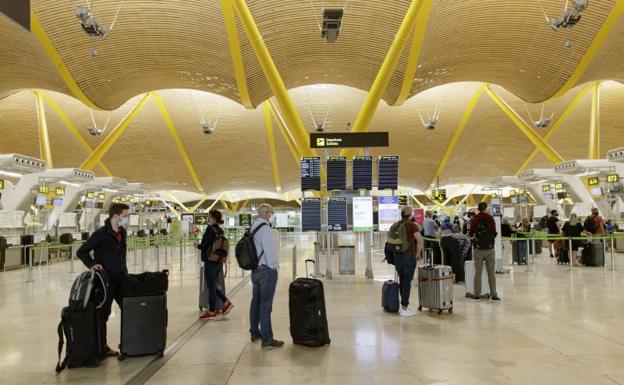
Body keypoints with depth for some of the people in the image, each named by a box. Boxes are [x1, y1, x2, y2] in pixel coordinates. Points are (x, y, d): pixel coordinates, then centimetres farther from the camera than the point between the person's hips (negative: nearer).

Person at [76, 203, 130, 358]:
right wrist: (92, 265, -21)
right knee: (103, 313, 5)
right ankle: (102, 347, 17)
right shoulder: (101, 234, -15)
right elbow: (81, 252, -10)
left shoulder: (122, 232, 7)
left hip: (121, 279, 7)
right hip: (105, 281, -7)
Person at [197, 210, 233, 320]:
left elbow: (204, 246, -16)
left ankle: (211, 311, 13)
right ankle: (226, 302, 15)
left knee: (211, 287, 3)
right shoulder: (220, 230, 8)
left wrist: (197, 245, 0)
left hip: (210, 262, -8)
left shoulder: (210, 229, -15)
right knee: (213, 285, 20)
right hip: (219, 262, 8)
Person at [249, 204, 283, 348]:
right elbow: (269, 251, -20)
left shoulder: (252, 228, 9)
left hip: (255, 270, 9)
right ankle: (267, 339, 0)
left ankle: (254, 332, 28)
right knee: (266, 304, -5)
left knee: (256, 301, 17)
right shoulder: (265, 229, -18)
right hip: (267, 270, -9)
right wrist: (273, 267, -10)